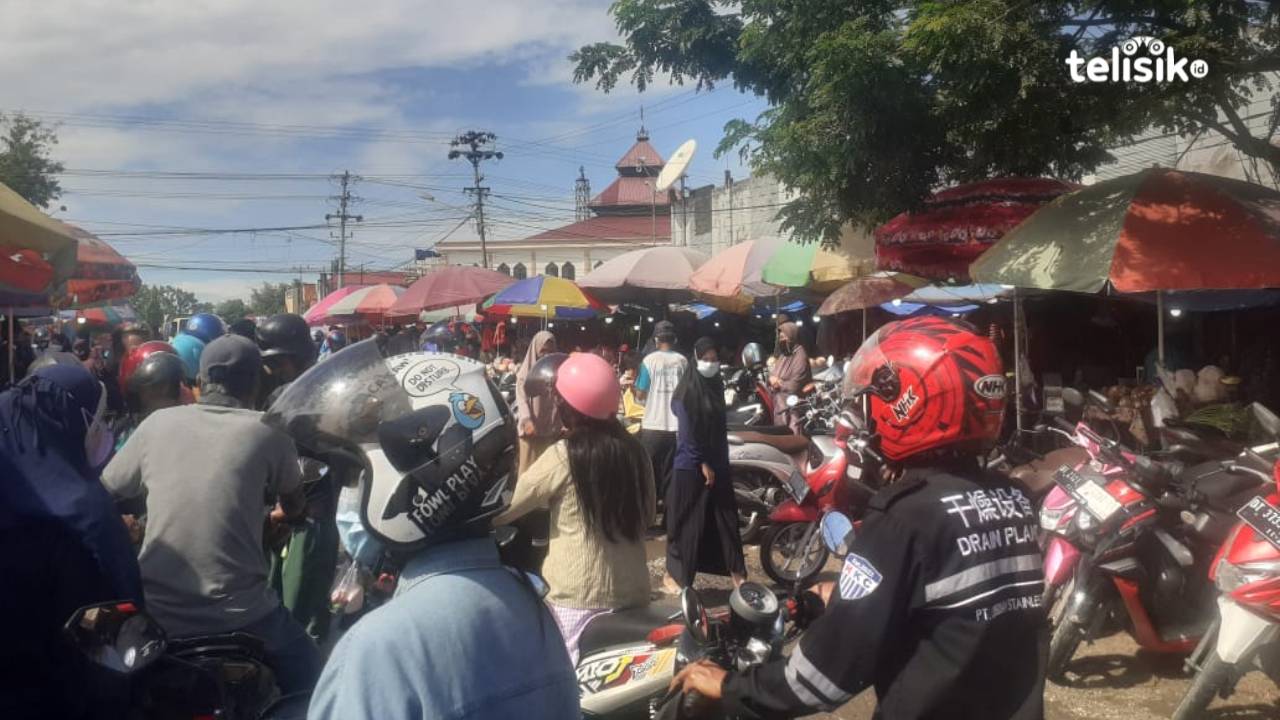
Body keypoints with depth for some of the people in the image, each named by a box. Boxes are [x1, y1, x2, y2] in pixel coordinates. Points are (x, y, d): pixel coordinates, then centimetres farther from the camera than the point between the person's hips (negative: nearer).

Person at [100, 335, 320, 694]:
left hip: (156, 617, 3)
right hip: (239, 616, -2)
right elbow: (293, 507, 15)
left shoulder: (157, 423, 2)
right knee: (305, 669, 21)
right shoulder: (268, 431, -2)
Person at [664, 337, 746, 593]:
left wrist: (718, 462, 10)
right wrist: (702, 463, -16)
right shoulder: (687, 392, -11)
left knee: (726, 518, 8)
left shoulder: (716, 386, 10)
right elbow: (688, 431, -15)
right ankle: (673, 574, 11)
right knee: (687, 522, 0)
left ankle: (736, 572, 16)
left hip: (718, 463, 7)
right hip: (691, 466, -7)